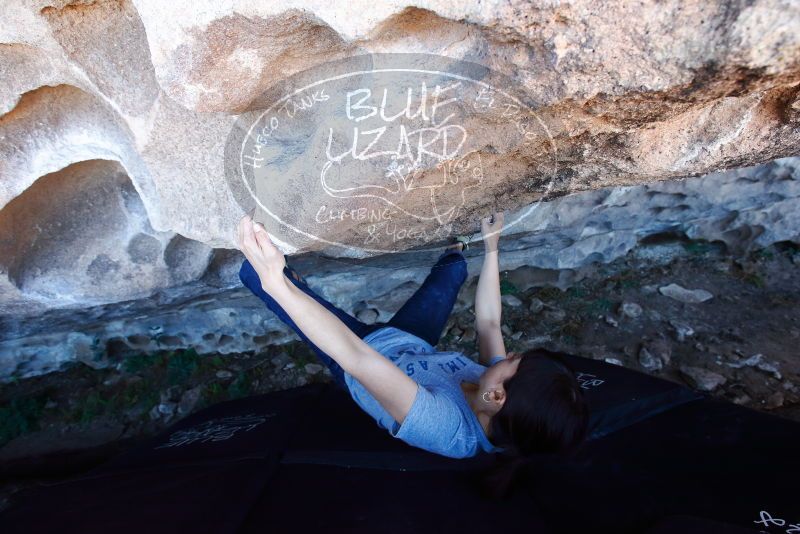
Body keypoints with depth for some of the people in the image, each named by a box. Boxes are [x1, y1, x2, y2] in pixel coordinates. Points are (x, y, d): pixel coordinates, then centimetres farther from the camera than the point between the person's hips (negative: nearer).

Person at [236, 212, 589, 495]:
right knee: (454, 269, 20)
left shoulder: (443, 426, -45)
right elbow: (488, 323, -9)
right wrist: (490, 249, 0)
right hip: (414, 345, 5)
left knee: (259, 273, -3)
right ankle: (454, 252, 57)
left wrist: (276, 283, -58)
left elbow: (355, 358, -55)